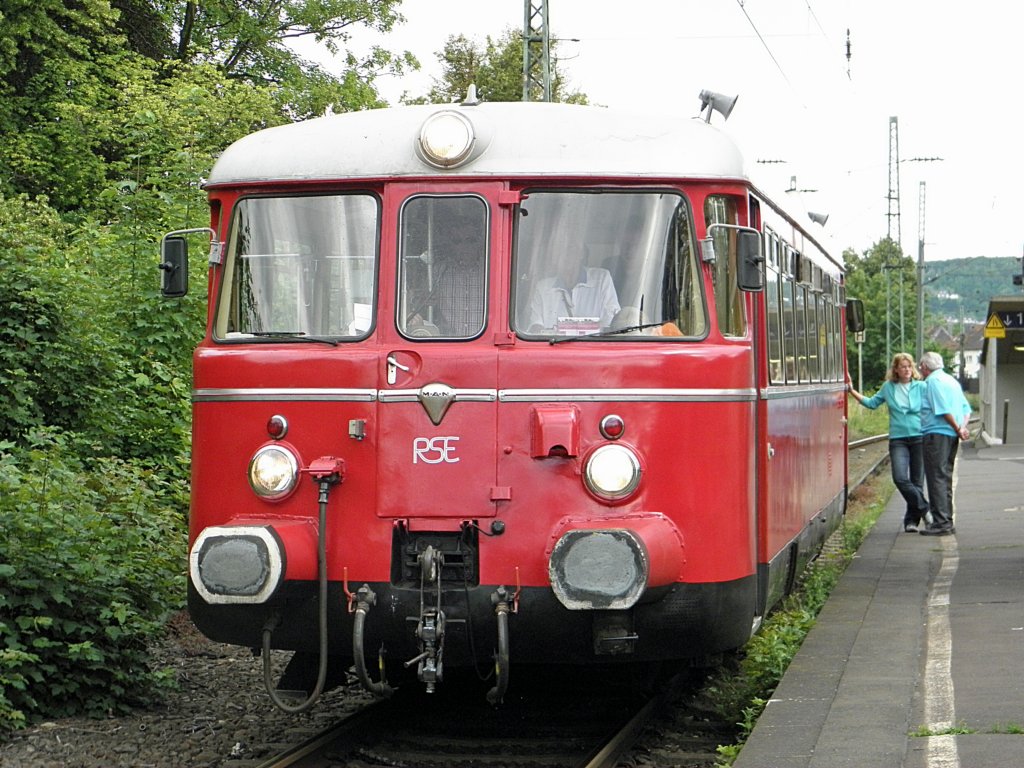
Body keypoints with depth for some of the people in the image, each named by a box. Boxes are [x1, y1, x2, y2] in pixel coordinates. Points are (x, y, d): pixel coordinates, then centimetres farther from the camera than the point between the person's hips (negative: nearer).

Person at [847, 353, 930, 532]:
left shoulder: (921, 387, 3)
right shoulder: (888, 387, 10)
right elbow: (872, 403, 21)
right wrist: (852, 391, 18)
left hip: (919, 438, -1)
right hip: (897, 440, 1)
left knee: (917, 481, 2)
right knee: (900, 478, -18)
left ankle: (911, 519, 12)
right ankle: (924, 509, -5)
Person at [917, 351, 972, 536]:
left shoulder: (933, 381, -9)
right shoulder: (951, 380, 20)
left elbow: (944, 410, -17)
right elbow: (966, 408, 16)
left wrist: (958, 429, -9)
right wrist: (962, 427, 2)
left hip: (937, 434, -9)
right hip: (951, 436, 9)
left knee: (936, 478, -9)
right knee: (945, 478, 14)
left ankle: (941, 522, -13)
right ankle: (947, 522, 17)